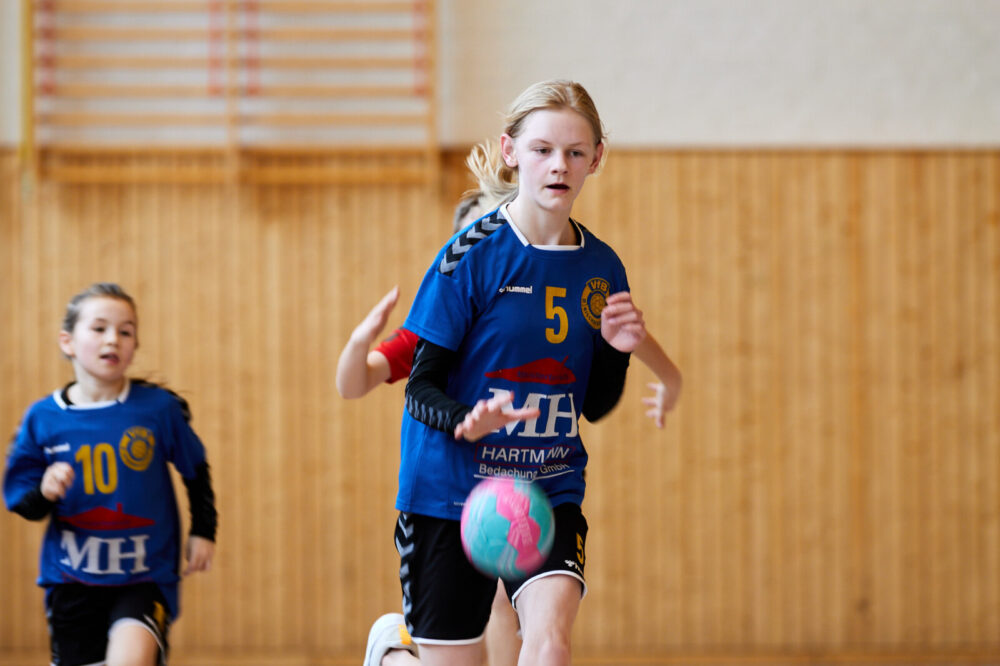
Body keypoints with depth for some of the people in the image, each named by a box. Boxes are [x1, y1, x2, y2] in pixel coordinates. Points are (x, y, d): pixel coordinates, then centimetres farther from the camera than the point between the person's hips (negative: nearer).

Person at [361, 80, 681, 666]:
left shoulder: (601, 269, 2)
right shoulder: (472, 255, -11)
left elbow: (596, 406, 11)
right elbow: (421, 390, -11)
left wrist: (618, 349, -9)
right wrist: (466, 420, -32)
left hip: (550, 491, 3)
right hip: (451, 490, -3)